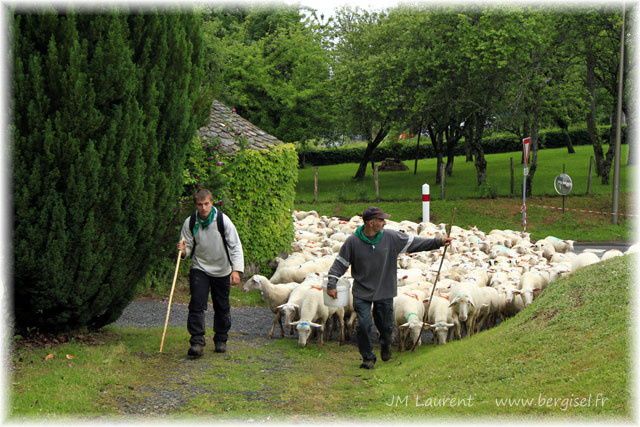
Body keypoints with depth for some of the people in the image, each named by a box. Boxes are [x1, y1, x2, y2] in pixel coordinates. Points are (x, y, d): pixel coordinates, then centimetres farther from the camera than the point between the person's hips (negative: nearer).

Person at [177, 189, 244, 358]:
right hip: (199, 269, 0)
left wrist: (236, 270, -21)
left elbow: (235, 246, -12)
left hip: (222, 270, 0)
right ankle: (197, 342, -15)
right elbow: (188, 247, 1)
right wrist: (184, 251, -25)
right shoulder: (190, 223, -9)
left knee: (222, 307, 11)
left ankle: (221, 340, 28)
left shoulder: (223, 220, -15)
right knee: (197, 305, -14)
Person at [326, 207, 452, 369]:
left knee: (386, 326, 12)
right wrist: (331, 285, -9)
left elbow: (415, 242, -2)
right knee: (364, 325, -9)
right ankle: (368, 357, 11)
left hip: (385, 292, 2)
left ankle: (386, 346, 45)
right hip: (362, 293, -2)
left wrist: (439, 242, -6)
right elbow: (340, 263, -4)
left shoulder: (391, 238, -7)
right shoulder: (353, 242, -11)